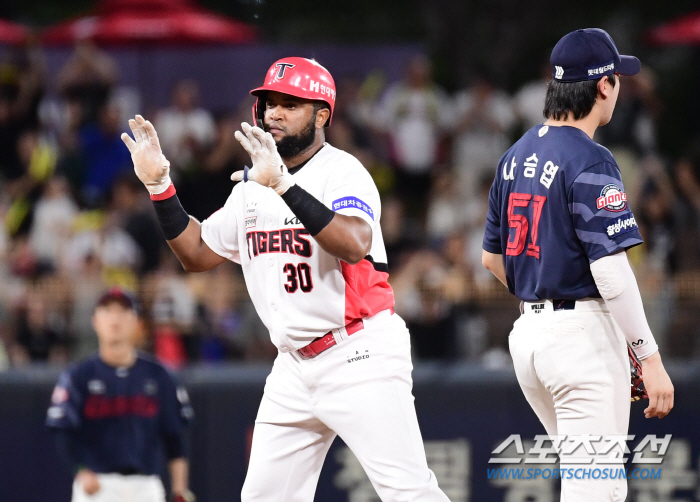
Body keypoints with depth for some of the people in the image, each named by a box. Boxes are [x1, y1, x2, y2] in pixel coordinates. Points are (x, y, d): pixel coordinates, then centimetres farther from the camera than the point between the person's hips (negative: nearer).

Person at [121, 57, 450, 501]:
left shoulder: (342, 172, -11)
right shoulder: (253, 185, 12)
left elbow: (354, 245, -31)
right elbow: (197, 254, 18)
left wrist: (285, 185, -38)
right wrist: (159, 184, 7)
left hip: (360, 355, -8)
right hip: (295, 363, 8)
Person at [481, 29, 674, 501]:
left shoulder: (516, 157, 11)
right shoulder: (589, 161, -15)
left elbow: (492, 256, 20)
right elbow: (611, 271, -21)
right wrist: (651, 359, -19)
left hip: (528, 334, 9)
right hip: (584, 337, -9)